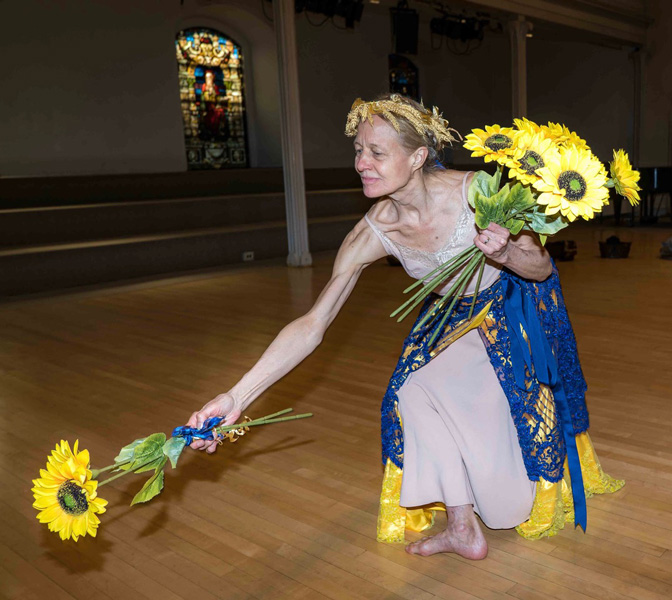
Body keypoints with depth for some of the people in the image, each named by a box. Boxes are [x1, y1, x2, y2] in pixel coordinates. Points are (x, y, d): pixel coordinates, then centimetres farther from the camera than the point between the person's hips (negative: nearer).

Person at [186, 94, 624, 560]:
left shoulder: (475, 192, -32)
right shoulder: (372, 234, -25)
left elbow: (541, 266, -21)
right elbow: (312, 324, -29)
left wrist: (505, 252, -46)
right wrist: (237, 397, -36)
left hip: (515, 306, -2)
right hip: (454, 316, 2)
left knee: (518, 405, -3)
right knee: (415, 391, -15)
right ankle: (464, 530, 0)